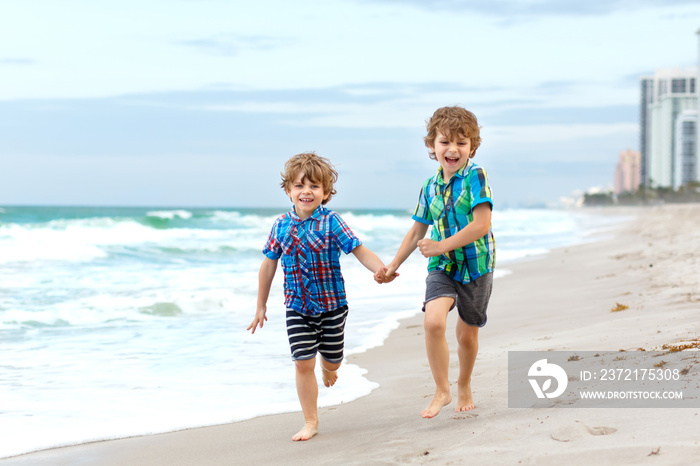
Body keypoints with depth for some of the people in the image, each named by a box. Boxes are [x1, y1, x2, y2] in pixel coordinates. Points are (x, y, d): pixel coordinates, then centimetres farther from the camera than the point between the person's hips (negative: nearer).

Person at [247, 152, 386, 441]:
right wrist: (261, 306, 12)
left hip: (332, 305, -1)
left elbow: (359, 251, -12)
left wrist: (380, 269, -31)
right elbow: (268, 266, 8)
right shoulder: (281, 226, -1)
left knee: (332, 360, 12)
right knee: (303, 363, -4)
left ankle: (327, 368, 51)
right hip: (297, 307, 1)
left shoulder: (330, 222, -10)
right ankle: (310, 422, 7)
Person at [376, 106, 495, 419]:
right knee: (433, 320, -22)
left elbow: (482, 225, -21)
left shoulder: (475, 177, -13)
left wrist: (441, 246, -20)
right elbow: (417, 231, 16)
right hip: (442, 267, 3)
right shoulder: (430, 188, 4)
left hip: (476, 266, -3)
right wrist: (393, 266, 18)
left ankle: (464, 386, 39)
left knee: (467, 334, 12)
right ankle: (442, 390, -9)